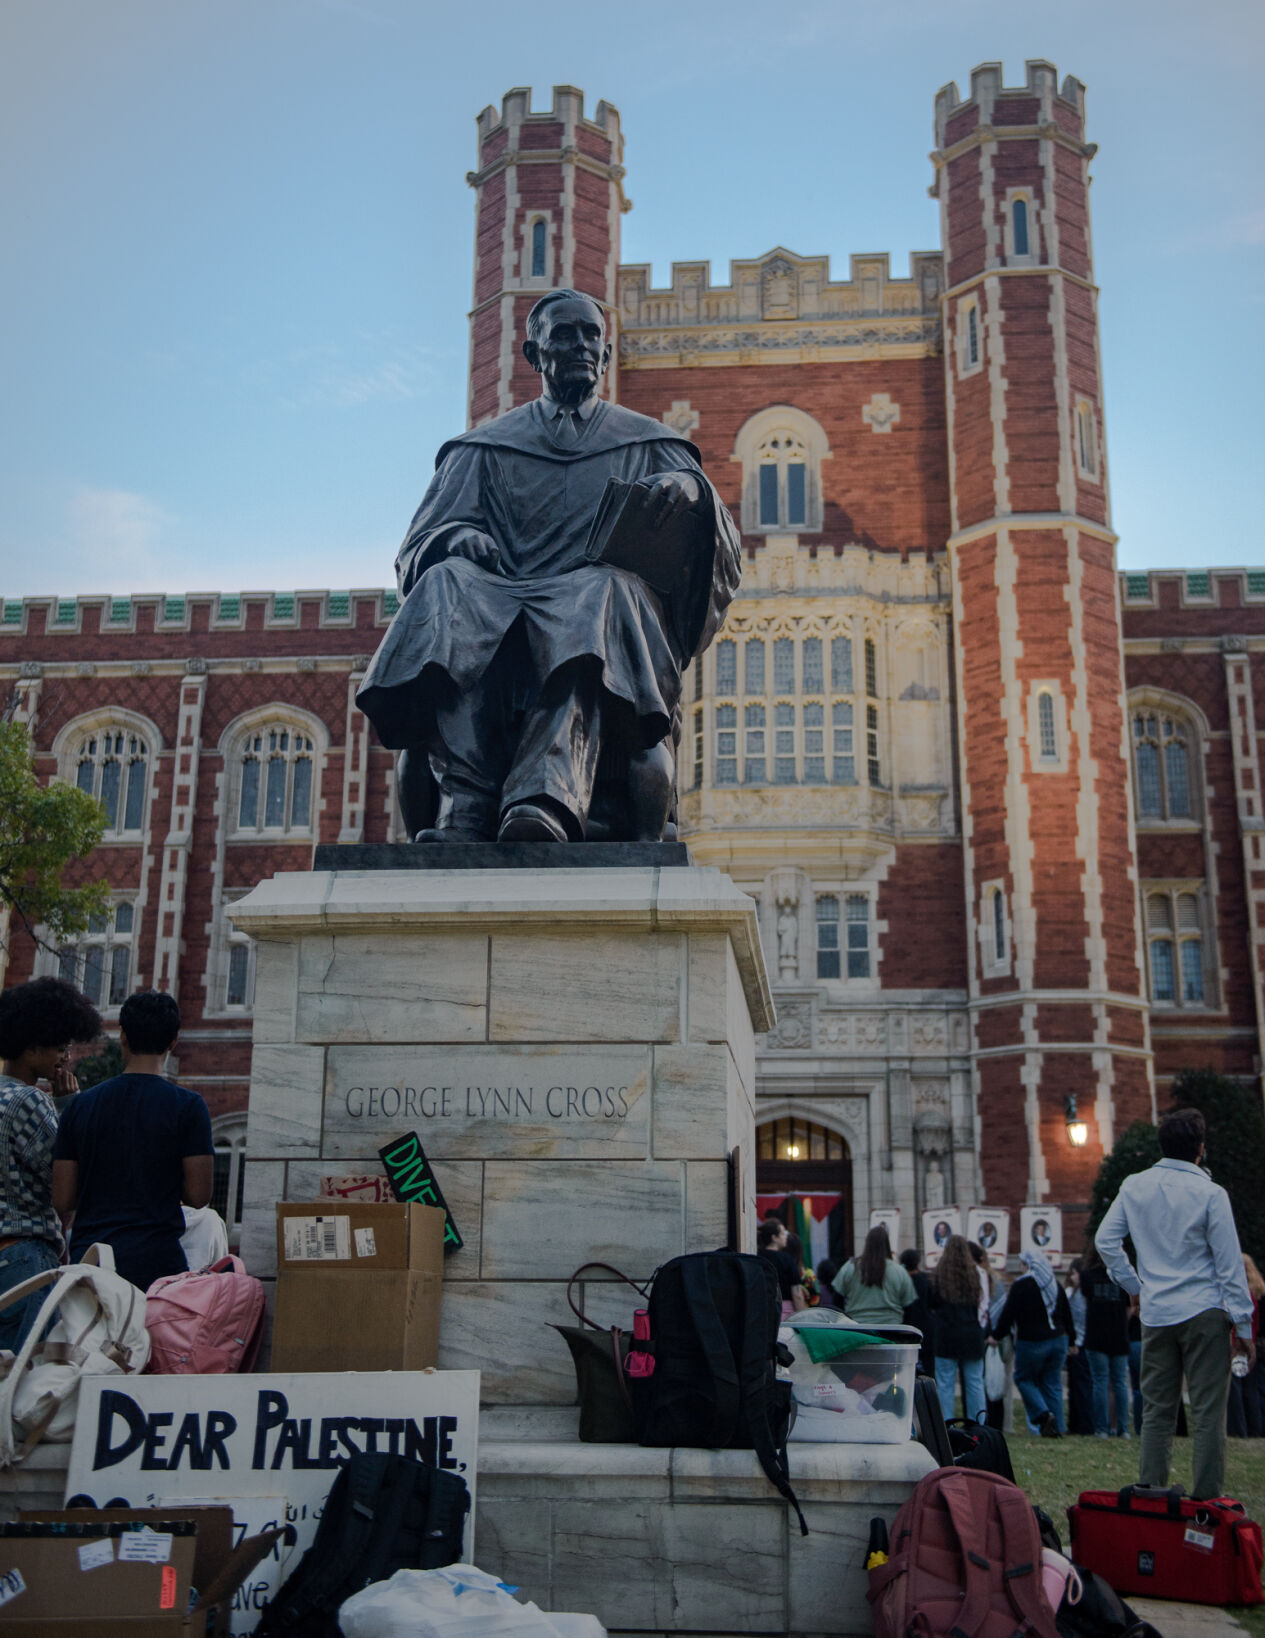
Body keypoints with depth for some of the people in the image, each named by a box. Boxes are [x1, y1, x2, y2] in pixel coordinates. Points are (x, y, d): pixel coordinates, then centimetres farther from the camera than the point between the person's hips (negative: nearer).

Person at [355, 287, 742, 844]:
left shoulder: (650, 444, 25)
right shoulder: (484, 448, 26)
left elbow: (724, 552, 13)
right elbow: (420, 543, 15)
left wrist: (691, 487, -10)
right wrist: (460, 539, -10)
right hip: (497, 602, 1)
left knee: (605, 591, -36)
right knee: (450, 582, -32)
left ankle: (545, 805, -60)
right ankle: (463, 814, -49)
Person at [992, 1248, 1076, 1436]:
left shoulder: (1021, 1285, -12)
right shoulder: (1056, 1285, 8)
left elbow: (1007, 1315, -11)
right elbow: (1067, 1315, 16)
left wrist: (996, 1335, 2)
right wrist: (1071, 1340, 26)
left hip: (1031, 1343, -6)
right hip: (1058, 1341, 6)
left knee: (1023, 1378, 11)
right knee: (1052, 1383, 11)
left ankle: (1042, 1414, -8)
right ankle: (1058, 1426, 8)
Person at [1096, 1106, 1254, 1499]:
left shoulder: (1134, 1187, 4)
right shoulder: (1210, 1193, -8)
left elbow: (1105, 1239, 5)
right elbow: (1229, 1264, -6)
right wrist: (1243, 1325, -2)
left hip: (1155, 1314, 4)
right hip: (1204, 1312, -4)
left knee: (1156, 1411, 11)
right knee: (1207, 1412, 0)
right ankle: (1206, 1498, -1)